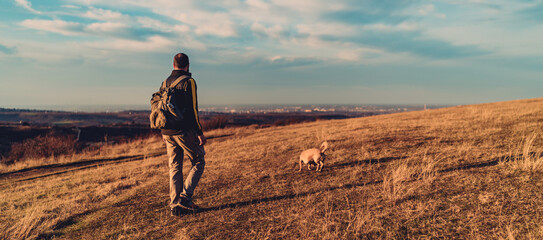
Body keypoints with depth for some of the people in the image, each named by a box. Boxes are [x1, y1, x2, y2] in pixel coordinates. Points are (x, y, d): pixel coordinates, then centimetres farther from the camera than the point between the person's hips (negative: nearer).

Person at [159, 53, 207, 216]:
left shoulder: (165, 83, 13)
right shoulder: (188, 81, -8)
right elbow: (193, 110, -15)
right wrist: (200, 133, -10)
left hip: (168, 133, 7)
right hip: (185, 131, -7)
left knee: (174, 168, 13)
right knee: (198, 163, 8)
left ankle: (174, 205, 16)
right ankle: (185, 197, -1)